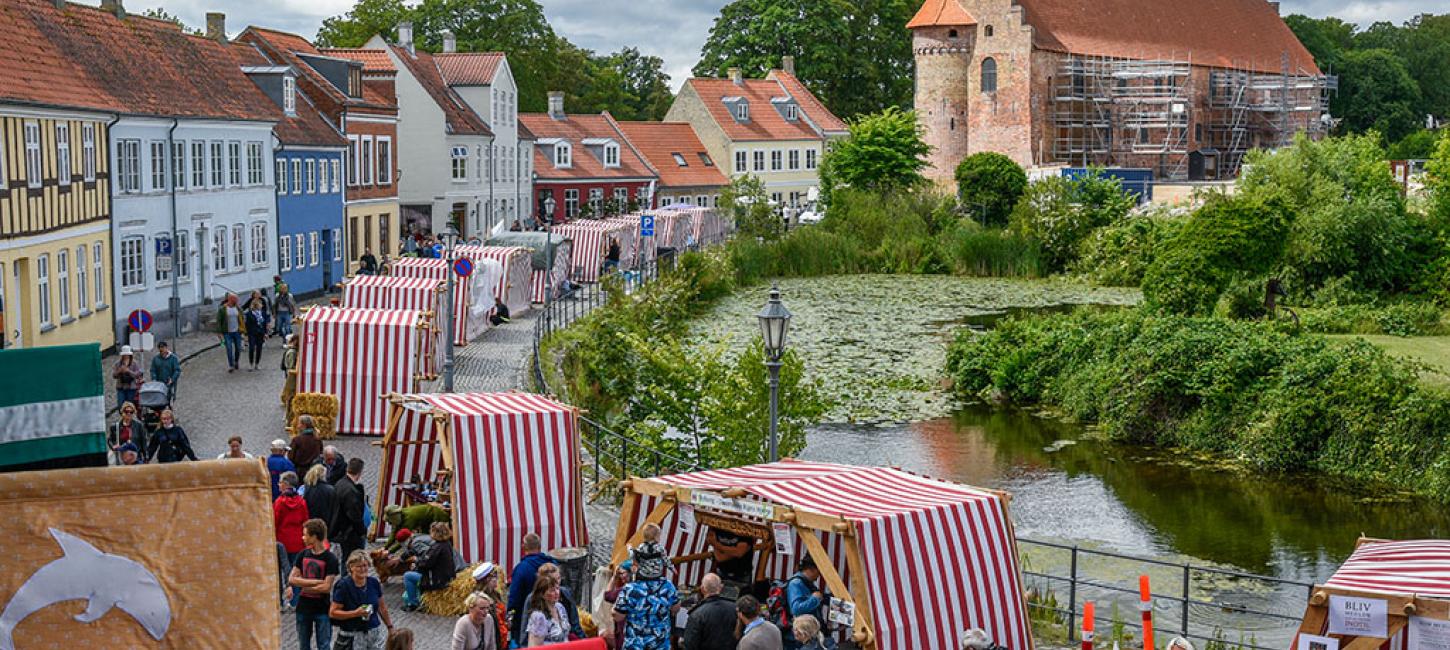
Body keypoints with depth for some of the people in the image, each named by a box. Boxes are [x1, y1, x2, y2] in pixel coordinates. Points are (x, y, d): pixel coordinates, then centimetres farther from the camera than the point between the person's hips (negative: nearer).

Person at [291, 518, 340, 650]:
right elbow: (291, 579, -6)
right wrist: (316, 582, -16)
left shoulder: (330, 559, -13)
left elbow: (326, 587, -18)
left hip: (322, 609, -5)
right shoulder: (303, 555, 1)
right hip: (303, 608, 5)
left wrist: (304, 585, -10)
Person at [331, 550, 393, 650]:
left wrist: (390, 627, 16)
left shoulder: (374, 583, 4)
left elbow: (382, 608, 16)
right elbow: (332, 613, -11)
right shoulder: (343, 585, -9)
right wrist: (356, 613, -19)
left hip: (374, 633, 4)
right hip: (352, 636, -4)